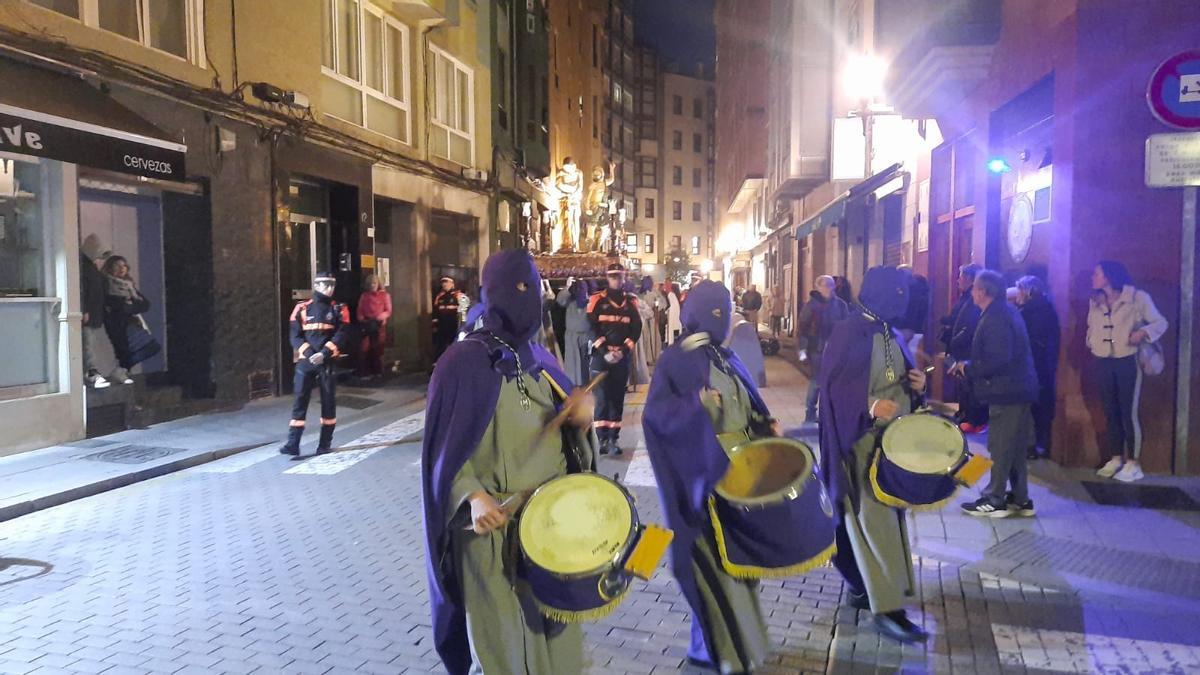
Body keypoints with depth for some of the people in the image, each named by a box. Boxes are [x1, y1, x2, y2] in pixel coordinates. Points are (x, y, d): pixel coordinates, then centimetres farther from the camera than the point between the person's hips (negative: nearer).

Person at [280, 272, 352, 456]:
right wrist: (308, 353, -14)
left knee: (328, 401, 5)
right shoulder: (302, 308, 6)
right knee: (299, 400, -3)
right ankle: (293, 444, 0)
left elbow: (342, 335, -7)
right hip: (305, 361, 0)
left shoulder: (339, 309, 4)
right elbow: (294, 335, 1)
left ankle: (325, 443, 16)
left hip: (328, 362, 0)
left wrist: (324, 353, -19)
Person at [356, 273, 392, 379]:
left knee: (378, 349, 2)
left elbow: (388, 311, -1)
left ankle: (377, 371, 12)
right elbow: (359, 311, 9)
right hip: (367, 325, 1)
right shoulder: (364, 296, 12)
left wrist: (381, 316, -19)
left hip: (380, 325, -1)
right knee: (365, 348, -8)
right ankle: (364, 372, -5)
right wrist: (362, 319, -10)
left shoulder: (385, 295, 6)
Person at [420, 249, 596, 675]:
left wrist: (581, 418, -11)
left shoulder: (540, 359, 8)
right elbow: (446, 447, -10)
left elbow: (567, 430, 11)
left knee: (554, 626, 14)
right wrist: (473, 497, -25)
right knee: (503, 636, 7)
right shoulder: (464, 361, -10)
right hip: (495, 524, -5)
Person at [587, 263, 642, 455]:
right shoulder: (597, 300, 0)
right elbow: (591, 328, -5)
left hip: (622, 357, 3)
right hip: (601, 355, -3)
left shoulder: (631, 302, 10)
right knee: (602, 397, -6)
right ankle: (602, 439, -3)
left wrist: (624, 350, -8)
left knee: (618, 397, 5)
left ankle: (613, 439, 11)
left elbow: (636, 329, 5)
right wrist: (604, 352, -13)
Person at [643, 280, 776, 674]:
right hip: (705, 478, -8)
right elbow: (657, 413, -19)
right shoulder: (675, 359, -10)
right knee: (715, 565, -4)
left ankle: (737, 640, 33)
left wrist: (767, 425, 3)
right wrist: (697, 403, -34)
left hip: (741, 470, 8)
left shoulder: (726, 358, 13)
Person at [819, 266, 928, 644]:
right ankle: (887, 608, -4)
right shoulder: (848, 333, -13)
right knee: (874, 519, -7)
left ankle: (863, 585, 29)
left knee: (889, 513, 14)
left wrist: (917, 384, -1)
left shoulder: (891, 334, 11)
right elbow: (835, 386, -18)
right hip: (863, 439, -8)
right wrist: (870, 406, -30)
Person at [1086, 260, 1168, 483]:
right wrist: (1091, 344, 4)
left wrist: (1143, 332, -24)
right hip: (1103, 363, 6)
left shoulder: (1137, 298, -8)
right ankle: (1116, 459, 19)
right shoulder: (1095, 302, 9)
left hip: (1128, 362, -5)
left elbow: (1160, 322, -6)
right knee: (1110, 412, 10)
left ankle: (1133, 464, 5)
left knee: (1129, 413, -3)